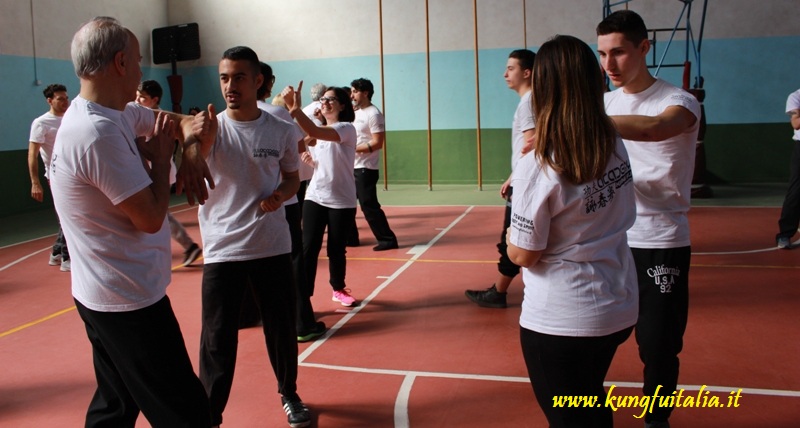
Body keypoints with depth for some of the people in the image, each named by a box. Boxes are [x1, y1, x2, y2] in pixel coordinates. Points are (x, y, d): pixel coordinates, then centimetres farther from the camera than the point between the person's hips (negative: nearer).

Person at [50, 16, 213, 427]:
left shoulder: (114, 113, 5)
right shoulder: (99, 134, -24)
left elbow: (174, 120, 19)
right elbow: (151, 218, -21)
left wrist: (188, 133, -2)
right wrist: (162, 156, -8)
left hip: (101, 295, 10)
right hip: (130, 299, -10)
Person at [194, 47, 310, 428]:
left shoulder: (282, 131, 0)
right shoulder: (211, 128, -5)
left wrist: (280, 195, -9)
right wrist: (199, 139, -41)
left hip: (273, 247, 2)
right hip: (222, 250, -1)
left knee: (282, 329, 14)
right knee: (217, 340, 2)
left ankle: (289, 395, 38)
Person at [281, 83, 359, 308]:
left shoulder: (347, 128, -11)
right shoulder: (321, 131, 13)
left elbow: (314, 132, -31)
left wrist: (295, 108, -38)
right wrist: (310, 160, 4)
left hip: (342, 200, -5)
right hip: (315, 197, 5)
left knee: (336, 250, 6)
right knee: (308, 248, -5)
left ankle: (338, 289, 29)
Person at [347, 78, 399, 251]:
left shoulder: (373, 114, -13)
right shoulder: (355, 112, 15)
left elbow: (377, 143, -19)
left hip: (365, 169, -9)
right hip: (351, 167, 9)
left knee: (368, 205, -8)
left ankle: (388, 240, 1)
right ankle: (350, 238, 23)